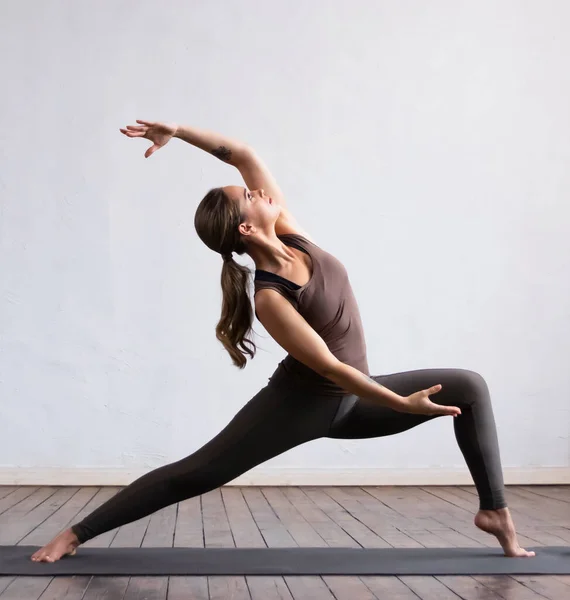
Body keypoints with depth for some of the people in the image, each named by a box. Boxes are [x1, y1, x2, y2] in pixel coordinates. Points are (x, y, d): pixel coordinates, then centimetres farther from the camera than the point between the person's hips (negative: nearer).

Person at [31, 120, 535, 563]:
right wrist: (402, 404, -26)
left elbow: (244, 155, -4)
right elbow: (328, 365, -27)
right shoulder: (269, 299, -26)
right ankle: (76, 534, 7)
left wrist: (178, 131, -8)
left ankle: (495, 512, 2)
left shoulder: (289, 233, -8)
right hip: (299, 404, -7)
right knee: (192, 474, -4)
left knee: (470, 387, 0)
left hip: (348, 401, 7)